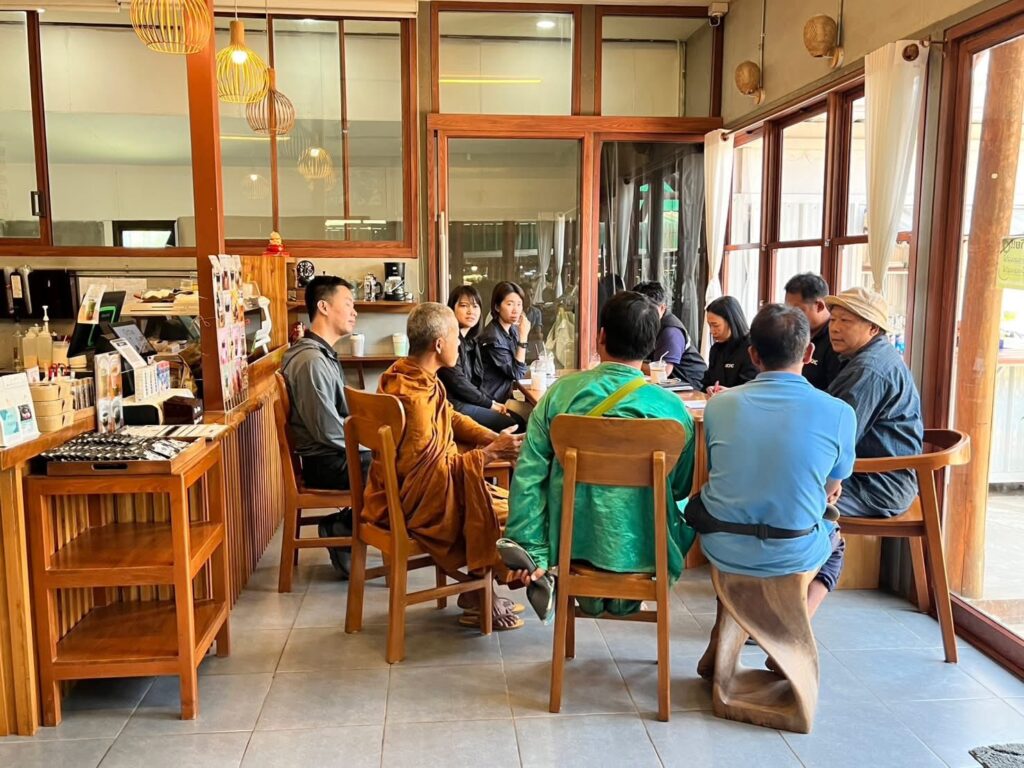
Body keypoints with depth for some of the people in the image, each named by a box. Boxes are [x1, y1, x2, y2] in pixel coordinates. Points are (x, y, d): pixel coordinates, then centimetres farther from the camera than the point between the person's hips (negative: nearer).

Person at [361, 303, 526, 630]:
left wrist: (494, 438, -3)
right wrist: (489, 453, -22)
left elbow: (452, 418, 12)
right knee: (506, 514, -5)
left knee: (500, 499, 10)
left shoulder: (409, 375, 3)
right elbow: (430, 469, -28)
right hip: (413, 504, -10)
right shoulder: (413, 397, -29)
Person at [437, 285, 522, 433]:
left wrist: (492, 403, -3)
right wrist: (490, 403, -9)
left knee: (518, 420, -2)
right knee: (511, 425, -14)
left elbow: (475, 382, 14)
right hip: (452, 404, -9)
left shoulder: (470, 341, 15)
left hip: (467, 401, 9)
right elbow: (458, 382, -17)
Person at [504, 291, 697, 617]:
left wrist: (533, 554, -4)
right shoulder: (672, 407, -12)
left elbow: (528, 476, -10)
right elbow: (681, 490, 2)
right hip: (643, 551, -1)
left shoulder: (562, 392, -10)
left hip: (570, 544, 1)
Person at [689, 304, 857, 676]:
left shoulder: (719, 404, -4)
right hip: (791, 556, -1)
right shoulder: (839, 413, -10)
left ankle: (722, 639, 31)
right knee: (834, 539, 32)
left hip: (721, 548, 2)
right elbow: (832, 489, 7)